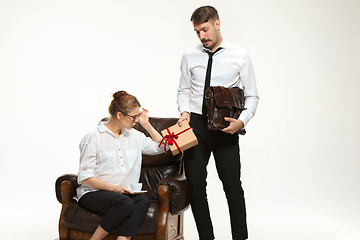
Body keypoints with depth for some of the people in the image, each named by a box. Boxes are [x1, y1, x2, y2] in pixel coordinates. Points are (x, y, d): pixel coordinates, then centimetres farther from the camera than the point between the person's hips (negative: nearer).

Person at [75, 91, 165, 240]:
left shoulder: (135, 136, 14)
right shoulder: (93, 138, -4)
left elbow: (161, 147, 25)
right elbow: (85, 177, -7)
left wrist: (146, 124, 14)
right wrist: (113, 188, -19)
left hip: (123, 193, 5)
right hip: (92, 193, -5)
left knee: (143, 201, -28)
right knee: (126, 203, -35)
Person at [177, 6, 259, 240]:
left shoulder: (240, 55, 1)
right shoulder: (190, 55, 8)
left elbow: (252, 96, 2)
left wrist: (242, 121, -15)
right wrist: (184, 111, -5)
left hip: (225, 127, -2)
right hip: (195, 124, 3)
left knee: (233, 185, -1)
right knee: (195, 184, 5)